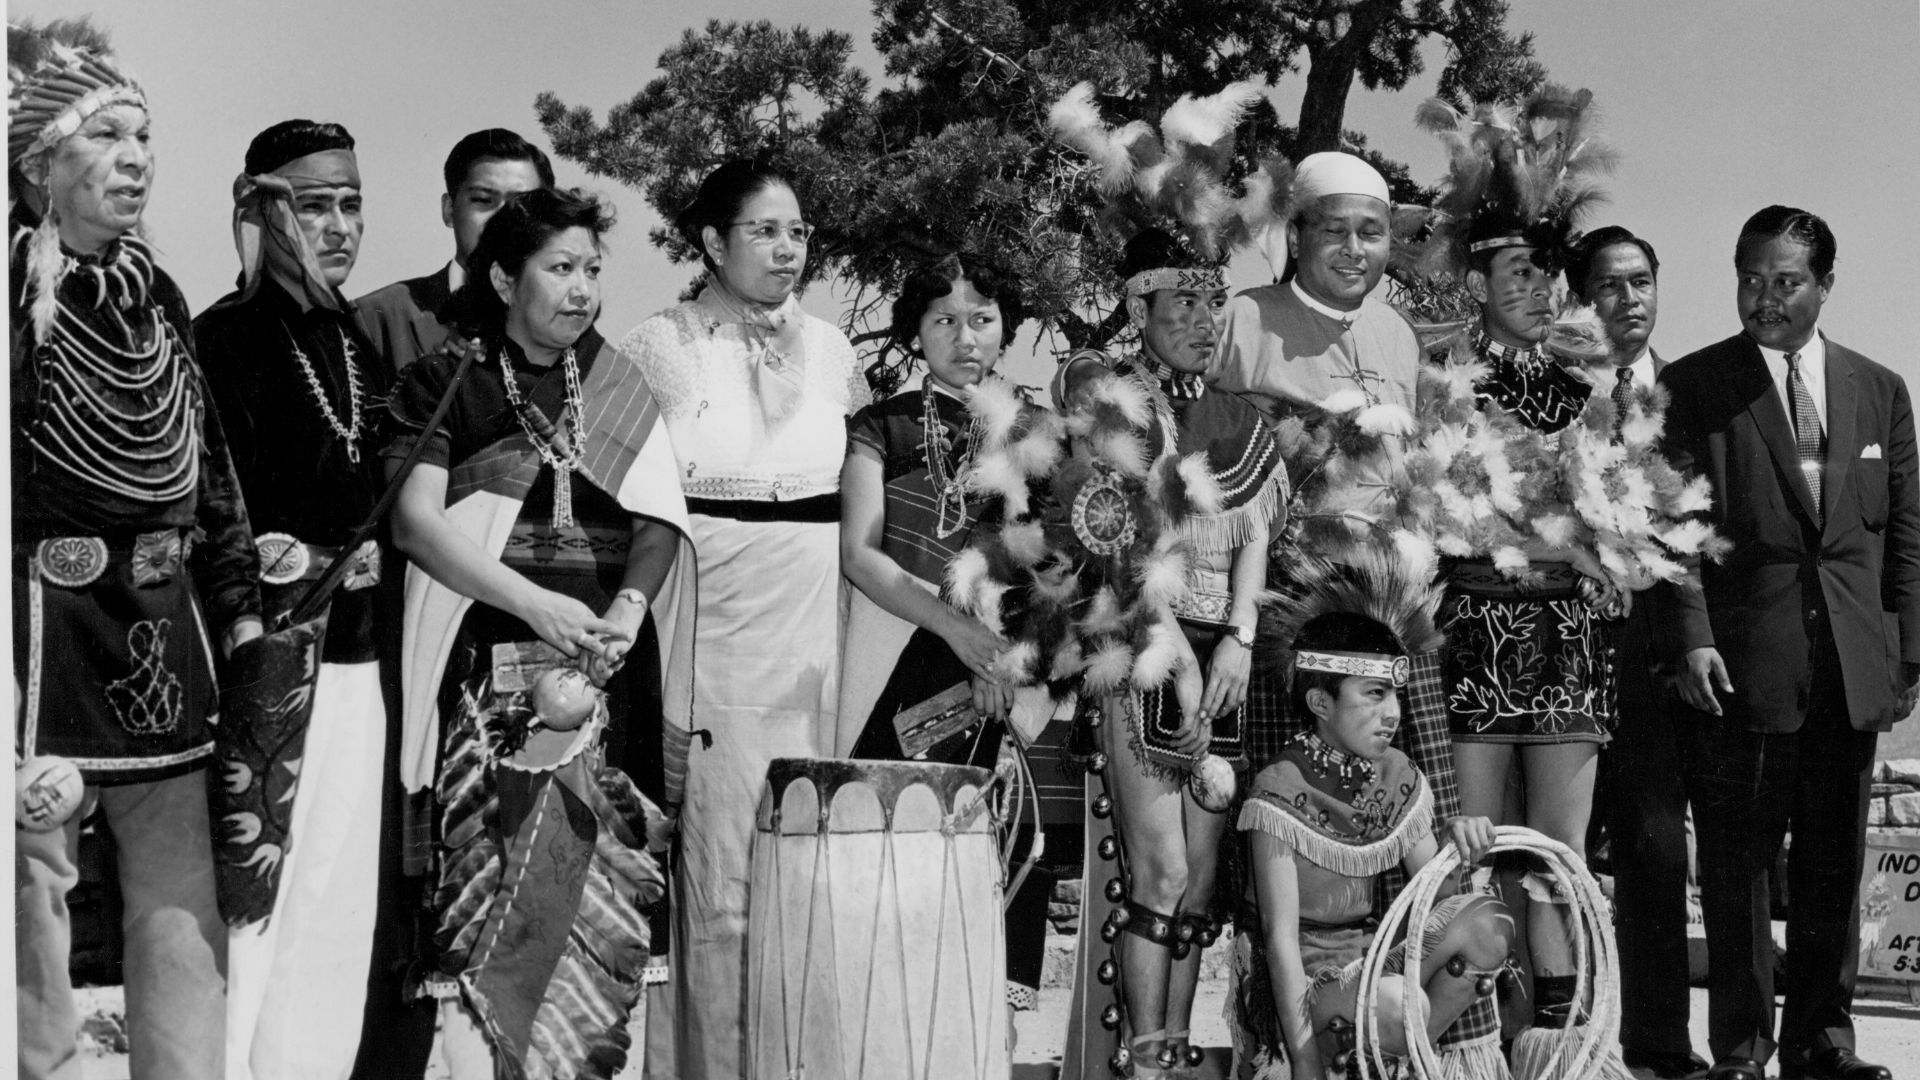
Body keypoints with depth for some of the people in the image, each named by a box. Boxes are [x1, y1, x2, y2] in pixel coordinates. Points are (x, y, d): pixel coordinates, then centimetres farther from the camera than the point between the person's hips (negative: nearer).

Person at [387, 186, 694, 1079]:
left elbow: (660, 520, 6)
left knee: (596, 893, -1)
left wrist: (627, 608, -14)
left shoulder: (620, 388, 13)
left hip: (605, 672, 3)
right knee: (496, 882, -10)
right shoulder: (446, 383, 3)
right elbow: (414, 519, -8)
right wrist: (536, 604, -17)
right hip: (490, 676, -3)